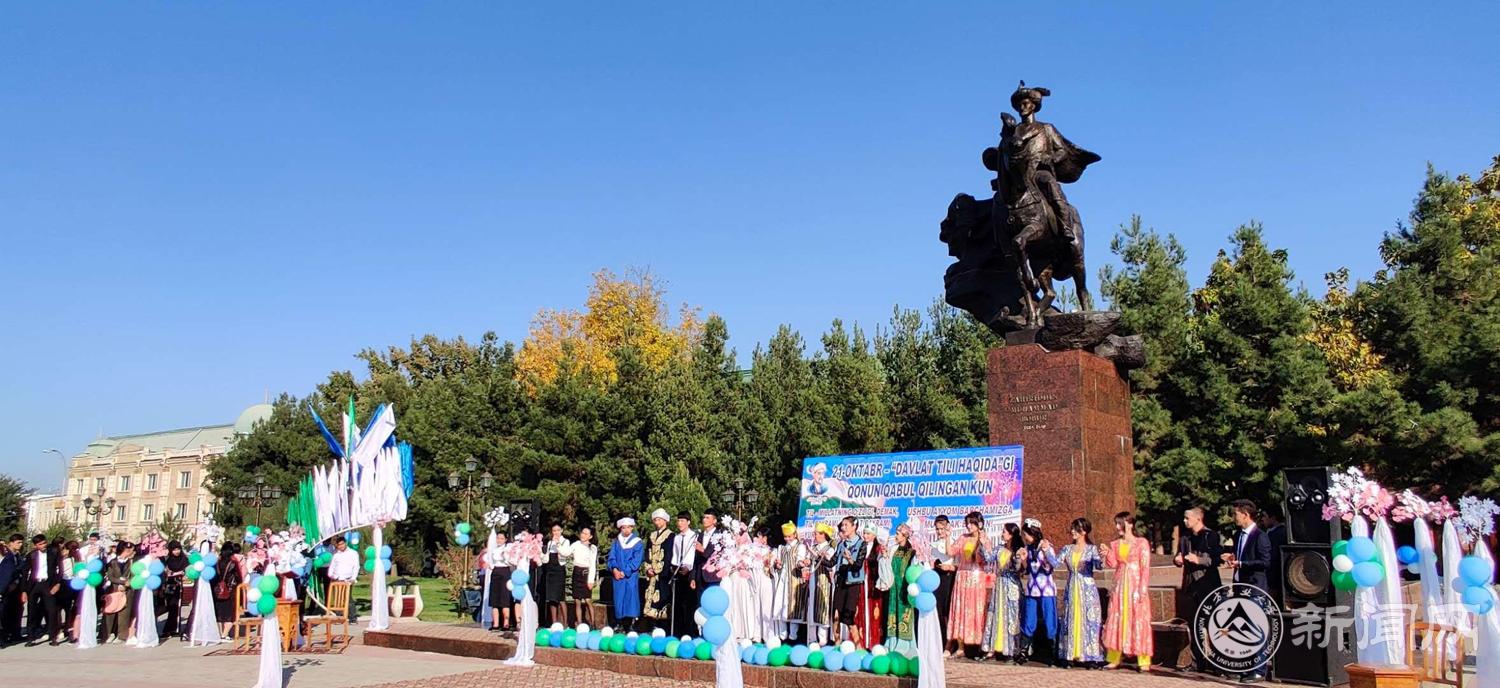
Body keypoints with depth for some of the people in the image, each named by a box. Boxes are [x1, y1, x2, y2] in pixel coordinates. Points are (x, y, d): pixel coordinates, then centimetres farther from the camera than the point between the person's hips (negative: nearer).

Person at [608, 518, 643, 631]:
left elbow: (636, 561, -5)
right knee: (619, 599, 2)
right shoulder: (616, 542, 13)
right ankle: (619, 625, 6)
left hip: (631, 576, -3)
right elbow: (611, 557, 7)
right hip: (617, 575, 3)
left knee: (630, 598, -8)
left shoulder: (637, 543, 2)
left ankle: (630, 625, -7)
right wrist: (614, 569, -11)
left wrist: (625, 572, -12)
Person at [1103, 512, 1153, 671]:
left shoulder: (1142, 542, -3)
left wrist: (1142, 590, -12)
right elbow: (1113, 564, 2)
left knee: (1138, 621, -4)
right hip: (1120, 586, 5)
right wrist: (1107, 554, -16)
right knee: (1116, 621, 3)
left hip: (1135, 586, -5)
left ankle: (1144, 662, 1)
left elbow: (1145, 568, -7)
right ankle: (1114, 659, 9)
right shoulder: (1115, 544, 11)